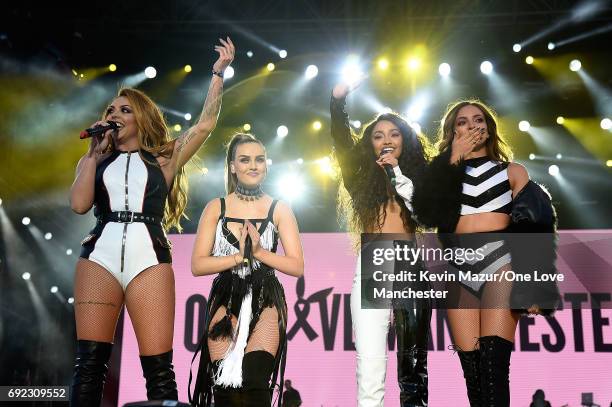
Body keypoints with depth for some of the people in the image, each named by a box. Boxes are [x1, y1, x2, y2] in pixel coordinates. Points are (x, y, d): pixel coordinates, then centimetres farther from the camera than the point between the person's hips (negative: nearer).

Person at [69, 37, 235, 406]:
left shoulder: (163, 158, 16)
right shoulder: (95, 160, 21)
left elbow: (205, 125, 8)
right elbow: (79, 204, 4)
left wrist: (218, 73, 11)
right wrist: (95, 151, 10)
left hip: (149, 258, -2)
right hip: (99, 255, 2)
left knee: (159, 367, -8)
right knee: (90, 362, -4)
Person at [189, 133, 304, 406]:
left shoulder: (279, 209, 6)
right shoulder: (216, 208, 7)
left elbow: (297, 267, 0)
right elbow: (197, 266, 0)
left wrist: (258, 251, -11)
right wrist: (239, 256, -11)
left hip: (266, 303, 0)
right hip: (226, 301, 1)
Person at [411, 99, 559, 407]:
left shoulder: (512, 171, 17)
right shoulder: (444, 172, 19)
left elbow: (534, 227, 8)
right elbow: (426, 214, -2)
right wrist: (453, 161, 2)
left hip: (501, 260, -2)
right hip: (458, 267, 2)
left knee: (494, 363, -18)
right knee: (471, 368, -5)